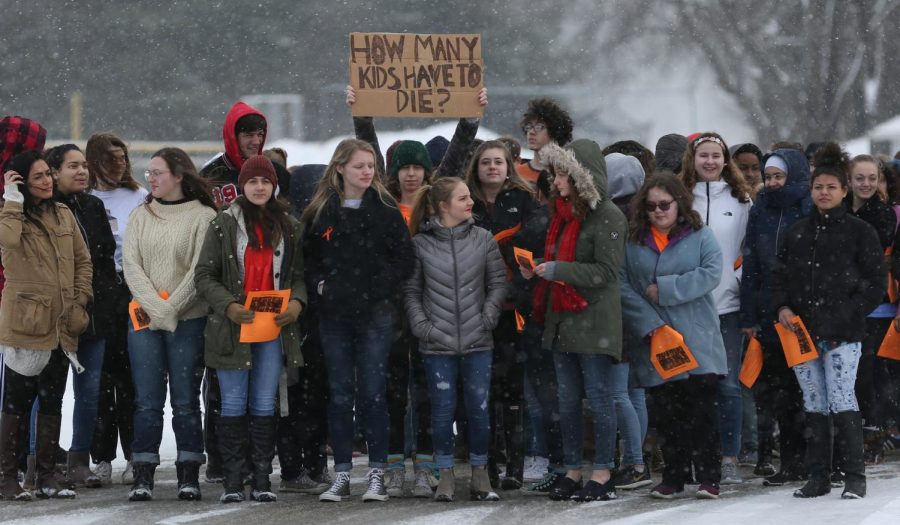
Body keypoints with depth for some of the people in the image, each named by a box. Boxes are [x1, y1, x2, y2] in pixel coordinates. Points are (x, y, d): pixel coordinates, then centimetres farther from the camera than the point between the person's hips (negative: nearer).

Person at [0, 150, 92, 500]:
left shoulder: (63, 215, 12)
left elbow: (82, 259, 17)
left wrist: (80, 300, 5)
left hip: (61, 327, 5)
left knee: (52, 403, 10)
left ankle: (47, 477, 15)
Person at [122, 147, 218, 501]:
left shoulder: (203, 216, -1)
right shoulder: (140, 217, 12)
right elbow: (131, 266, 5)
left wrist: (171, 307, -12)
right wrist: (155, 307, -9)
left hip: (189, 321, -3)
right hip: (145, 318, 3)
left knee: (185, 401, 0)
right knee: (147, 402, 0)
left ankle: (188, 476, 4)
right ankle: (143, 477, 0)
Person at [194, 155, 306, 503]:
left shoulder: (289, 227, 9)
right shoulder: (224, 224, 0)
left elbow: (299, 274, 13)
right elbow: (204, 275, -1)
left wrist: (297, 302, -8)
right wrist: (228, 305, -15)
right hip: (233, 327, -2)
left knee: (265, 406, 6)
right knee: (233, 405, 1)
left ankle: (262, 480, 10)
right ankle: (233, 481, 5)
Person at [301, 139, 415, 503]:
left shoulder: (385, 209, 0)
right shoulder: (321, 210, 5)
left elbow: (405, 258, 0)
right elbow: (306, 257, 12)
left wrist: (381, 288, -9)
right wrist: (319, 284, -3)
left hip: (374, 313, -2)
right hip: (333, 314, 2)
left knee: (372, 394, -2)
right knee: (340, 395, 5)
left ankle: (377, 475, 4)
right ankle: (341, 475, 10)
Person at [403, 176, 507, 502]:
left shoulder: (483, 240, 3)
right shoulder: (420, 243, -1)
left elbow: (498, 282, 8)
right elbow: (410, 289, 3)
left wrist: (488, 316, -4)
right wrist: (421, 325, -7)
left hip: (478, 342, 1)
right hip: (438, 343, -1)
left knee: (479, 409, 5)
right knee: (442, 410, 3)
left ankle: (480, 475, 17)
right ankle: (446, 476, 14)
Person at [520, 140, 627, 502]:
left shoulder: (607, 216, -11)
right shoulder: (562, 212, 14)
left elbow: (606, 271, -16)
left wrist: (556, 270, -18)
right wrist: (536, 270, 4)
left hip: (593, 320, -8)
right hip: (561, 318, 8)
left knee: (598, 396, -3)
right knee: (567, 400, 10)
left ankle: (602, 476, 1)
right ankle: (572, 472, 15)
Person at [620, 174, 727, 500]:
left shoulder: (700, 236, 4)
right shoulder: (633, 243, 7)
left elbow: (711, 274, -10)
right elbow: (623, 286, -1)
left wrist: (665, 289, -13)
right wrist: (648, 323, -13)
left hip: (697, 340, -2)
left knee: (702, 411, -3)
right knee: (667, 414, 6)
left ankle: (708, 476, 2)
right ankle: (673, 477, 13)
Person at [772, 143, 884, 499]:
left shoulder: (860, 232, 1)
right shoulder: (798, 232, 13)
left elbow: (876, 283, -1)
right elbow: (781, 275, 18)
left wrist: (847, 316, -10)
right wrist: (782, 307, -1)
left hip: (842, 335, -4)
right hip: (802, 332, 5)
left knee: (841, 402, -11)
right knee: (814, 404, 7)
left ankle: (854, 477, -6)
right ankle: (818, 477, 12)